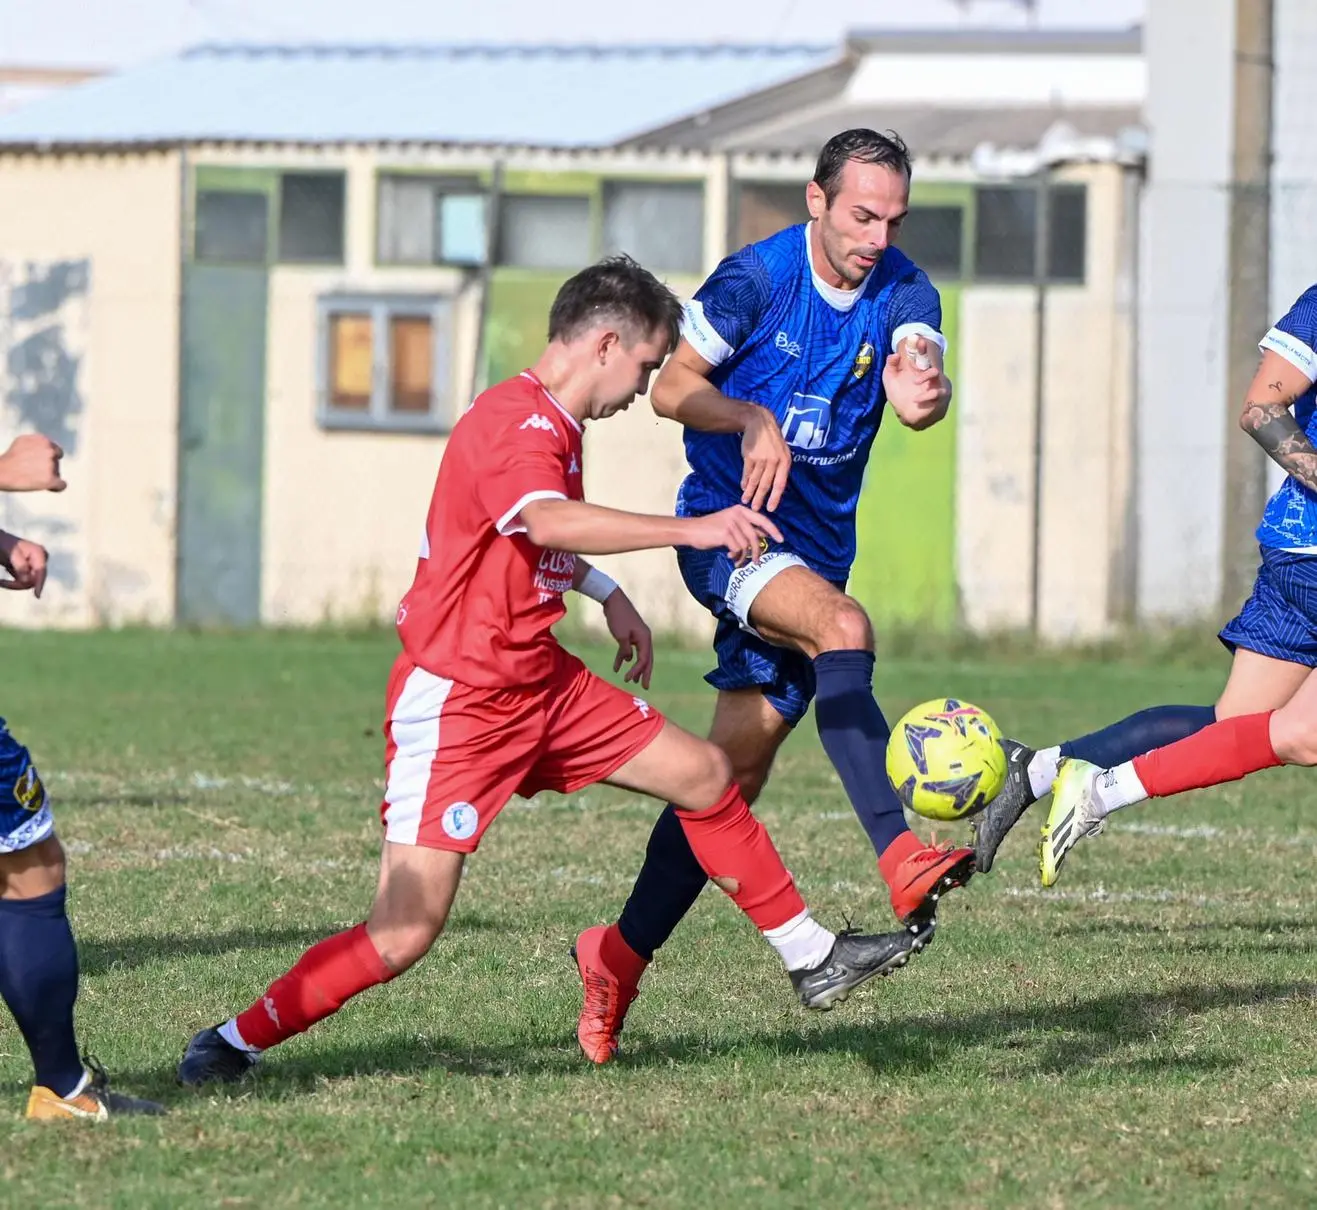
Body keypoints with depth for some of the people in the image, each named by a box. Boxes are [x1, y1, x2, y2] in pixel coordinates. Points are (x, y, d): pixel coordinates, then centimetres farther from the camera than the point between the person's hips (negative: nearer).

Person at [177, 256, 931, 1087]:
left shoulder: (556, 426, 12)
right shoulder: (512, 422, -20)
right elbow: (548, 521, -43)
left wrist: (606, 592, 26)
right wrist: (689, 531, -45)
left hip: (541, 684, 10)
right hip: (456, 699, -10)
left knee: (706, 774, 11)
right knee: (405, 934, -14)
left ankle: (813, 960, 24)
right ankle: (231, 1046, 0)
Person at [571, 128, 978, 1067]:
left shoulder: (903, 294, -3)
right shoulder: (758, 278, -10)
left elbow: (920, 380, -22)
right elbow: (672, 385, -3)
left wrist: (924, 393, -46)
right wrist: (752, 419, -22)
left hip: (815, 548, 5)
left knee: (734, 775, 4)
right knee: (844, 630, -33)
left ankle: (621, 956, 17)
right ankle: (902, 860, -46)